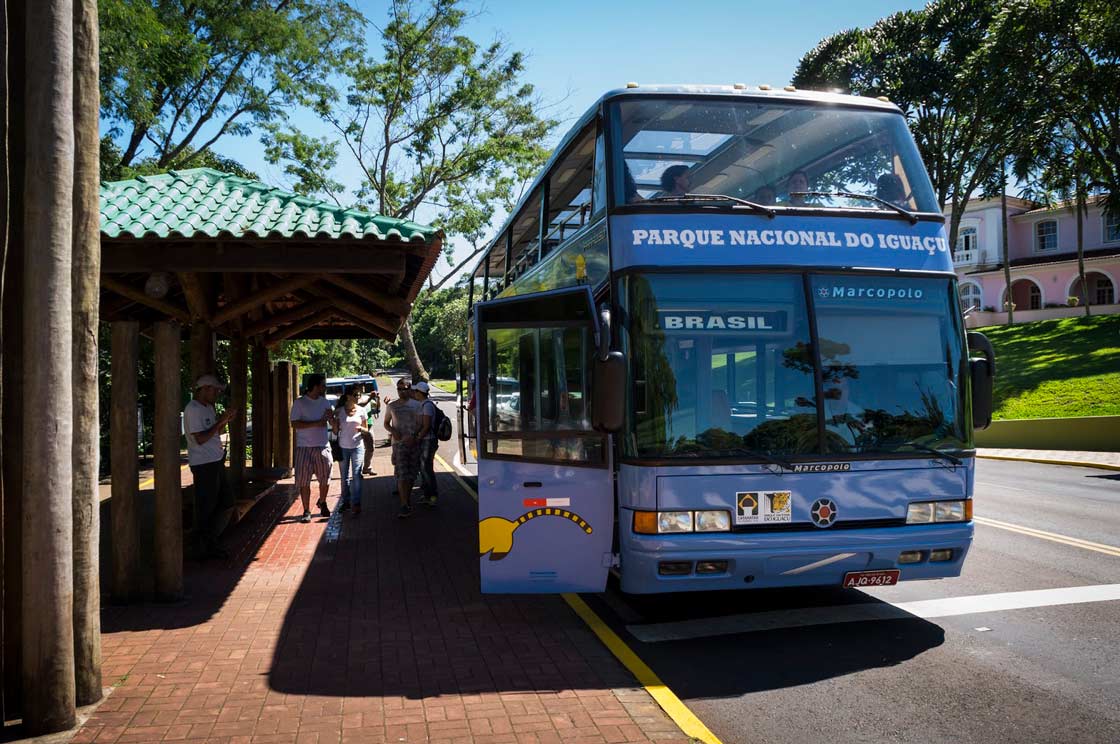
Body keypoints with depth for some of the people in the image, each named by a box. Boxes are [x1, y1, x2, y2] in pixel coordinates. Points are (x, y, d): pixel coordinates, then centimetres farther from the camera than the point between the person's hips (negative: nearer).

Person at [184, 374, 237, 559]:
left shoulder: (209, 408, 16)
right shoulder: (192, 409, -13)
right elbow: (200, 438, -20)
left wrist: (226, 421, 6)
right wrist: (220, 421, -16)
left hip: (216, 462, 10)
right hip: (204, 465, -10)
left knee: (227, 504, 13)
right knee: (206, 509, -1)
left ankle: (209, 542, 23)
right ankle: (205, 548, 9)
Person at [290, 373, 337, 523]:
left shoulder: (325, 402, 9)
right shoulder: (299, 402, -5)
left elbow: (333, 423, 12)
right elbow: (294, 424, -12)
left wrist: (331, 418, -12)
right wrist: (316, 423, -18)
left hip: (323, 446, 4)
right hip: (304, 447, -4)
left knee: (325, 479, 9)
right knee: (304, 481, -1)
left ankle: (322, 503, 34)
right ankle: (306, 511, 9)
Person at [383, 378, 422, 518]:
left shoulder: (416, 405, 6)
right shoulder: (391, 406, 9)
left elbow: (420, 423, 3)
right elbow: (386, 423, 16)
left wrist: (413, 436, -14)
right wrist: (393, 431, -6)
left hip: (413, 442, 1)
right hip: (399, 443, -1)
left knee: (412, 474, 8)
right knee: (401, 474, -11)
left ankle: (407, 497, 29)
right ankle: (405, 505, -14)